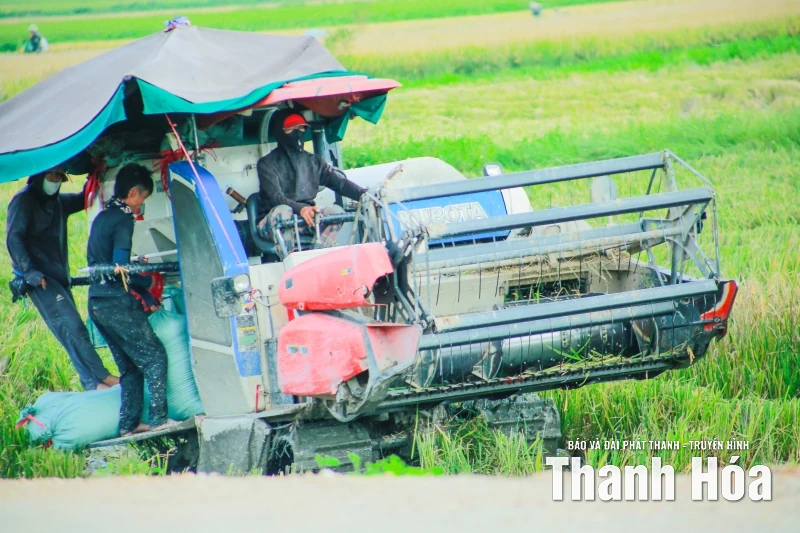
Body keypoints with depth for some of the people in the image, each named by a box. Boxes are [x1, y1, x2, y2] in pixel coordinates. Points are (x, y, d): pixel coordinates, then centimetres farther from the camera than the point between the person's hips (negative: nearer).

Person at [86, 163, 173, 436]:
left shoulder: (102, 216, 15)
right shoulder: (123, 219, -13)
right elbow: (120, 267, -19)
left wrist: (138, 266, 22)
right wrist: (148, 282, -5)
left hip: (97, 302, 9)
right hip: (117, 303, -9)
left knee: (130, 365, 14)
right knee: (154, 356, -4)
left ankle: (129, 423, 12)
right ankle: (158, 418, -8)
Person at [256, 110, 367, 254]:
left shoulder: (314, 161, 16)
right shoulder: (267, 164, 1)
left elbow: (339, 181, 1)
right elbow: (275, 197, -16)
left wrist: (363, 194, -19)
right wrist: (300, 209, -36)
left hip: (306, 221, 4)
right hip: (273, 223, -4)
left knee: (336, 211, -21)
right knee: (282, 211, -36)